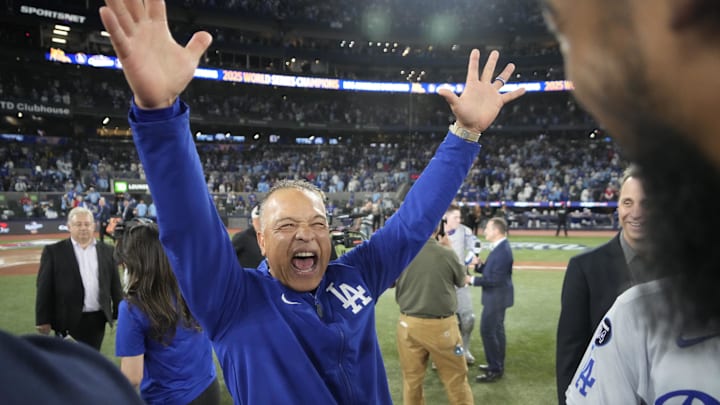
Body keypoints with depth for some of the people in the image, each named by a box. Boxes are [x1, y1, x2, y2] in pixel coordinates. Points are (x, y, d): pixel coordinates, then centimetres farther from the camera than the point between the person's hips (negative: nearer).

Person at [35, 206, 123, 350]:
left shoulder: (107, 251, 6)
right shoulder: (54, 251, -3)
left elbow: (115, 284, 9)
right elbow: (44, 288, -4)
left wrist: (119, 314, 7)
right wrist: (43, 320, -7)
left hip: (97, 320, 3)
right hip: (69, 320, -3)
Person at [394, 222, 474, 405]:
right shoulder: (446, 253, -15)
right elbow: (462, 281, 5)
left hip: (409, 324, 3)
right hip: (441, 326, -2)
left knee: (411, 378, 17)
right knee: (455, 378, 13)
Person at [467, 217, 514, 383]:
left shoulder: (502, 251, -25)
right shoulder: (499, 247, 8)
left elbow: (495, 279, -27)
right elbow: (491, 269, 14)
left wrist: (473, 280, -21)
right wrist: (479, 266, -4)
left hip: (497, 297, -11)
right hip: (496, 296, 11)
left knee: (487, 331, -4)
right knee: (496, 330, 19)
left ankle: (495, 370, 6)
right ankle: (497, 365, 31)